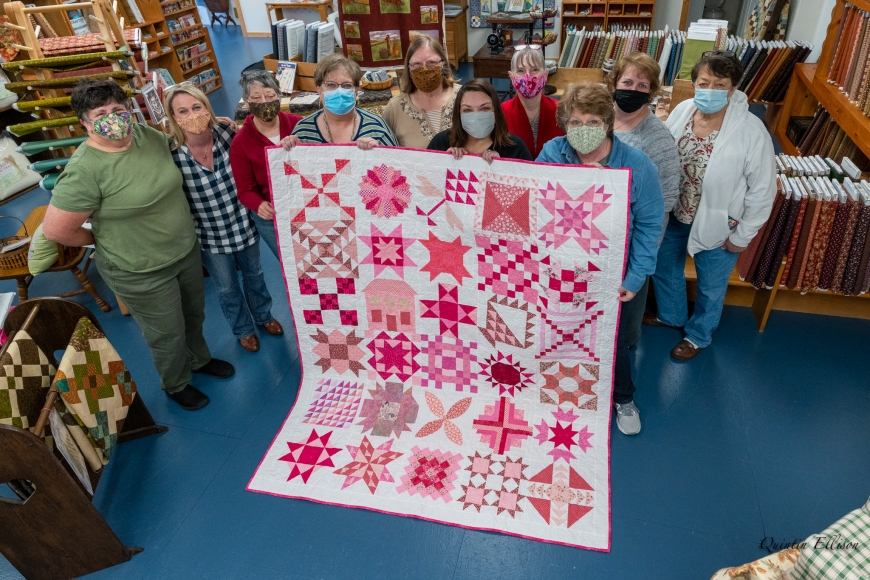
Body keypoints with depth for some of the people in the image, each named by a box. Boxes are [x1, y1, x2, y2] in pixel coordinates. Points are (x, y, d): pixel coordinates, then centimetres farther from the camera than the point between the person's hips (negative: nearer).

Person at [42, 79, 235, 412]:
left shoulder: (150, 136, -7)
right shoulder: (84, 171, -26)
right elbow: (56, 231, -20)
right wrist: (104, 239, -6)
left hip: (187, 249, 6)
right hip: (142, 273, -6)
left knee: (194, 315, 27)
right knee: (168, 334, 14)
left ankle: (199, 359, 56)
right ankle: (176, 385, 43)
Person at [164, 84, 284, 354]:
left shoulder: (227, 133, -15)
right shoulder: (171, 154, -21)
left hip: (244, 224, 2)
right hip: (210, 236, -2)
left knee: (254, 274, 24)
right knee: (226, 288, 18)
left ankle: (264, 316, 52)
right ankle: (243, 329, 45)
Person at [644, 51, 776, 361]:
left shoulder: (751, 131, -23)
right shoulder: (681, 111, -11)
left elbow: (763, 190, -15)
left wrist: (743, 236, -10)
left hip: (718, 224, -4)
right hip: (673, 215, 4)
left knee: (710, 287, 17)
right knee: (665, 269, 24)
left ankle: (698, 334, 45)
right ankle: (671, 314, 53)